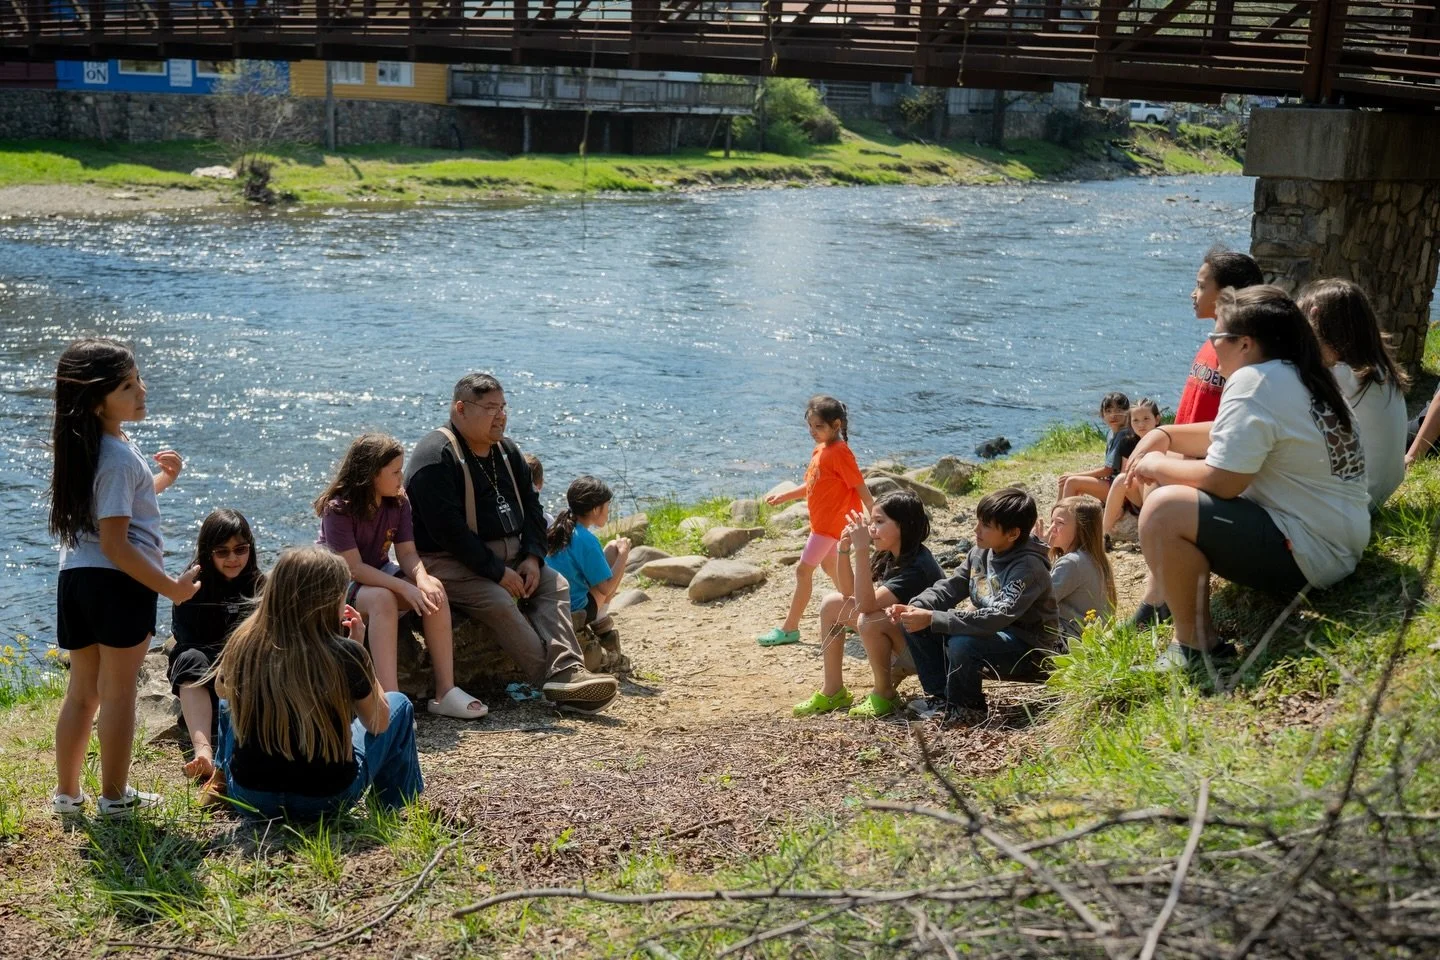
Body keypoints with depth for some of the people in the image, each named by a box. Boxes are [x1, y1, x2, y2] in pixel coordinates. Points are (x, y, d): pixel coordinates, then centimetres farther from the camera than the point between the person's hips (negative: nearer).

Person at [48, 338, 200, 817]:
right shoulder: (120, 457, -16)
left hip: (75, 578, 8)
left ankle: (67, 793, 26)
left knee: (82, 693, 18)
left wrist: (161, 480, 16)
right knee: (118, 692, 4)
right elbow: (114, 544, -20)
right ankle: (114, 796, 14)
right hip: (118, 582, -8)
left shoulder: (83, 448, 11)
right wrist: (171, 586, -16)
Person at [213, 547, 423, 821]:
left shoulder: (244, 644, -12)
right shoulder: (345, 654, -20)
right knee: (399, 705, 19)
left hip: (249, 798, 3)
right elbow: (378, 721, -2)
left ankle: (222, 781, 45)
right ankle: (397, 809, 32)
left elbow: (222, 690, 13)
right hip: (326, 801, -3)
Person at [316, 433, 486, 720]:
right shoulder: (338, 509, -21)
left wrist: (422, 580, -30)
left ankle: (445, 692, -21)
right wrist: (405, 588, -34)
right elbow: (354, 568, -26)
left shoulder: (398, 502, -2)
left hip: (378, 575, 6)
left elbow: (407, 553, -7)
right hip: (337, 586, -6)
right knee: (382, 598, -37)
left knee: (434, 590, -20)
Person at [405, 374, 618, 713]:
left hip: (508, 555, 8)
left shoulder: (507, 452, 13)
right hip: (449, 563, -8)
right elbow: (447, 529, -21)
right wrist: (497, 572, -22)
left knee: (554, 584, -13)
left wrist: (532, 557, -3)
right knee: (498, 601, -31)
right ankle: (556, 675, -30)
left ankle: (567, 673, -29)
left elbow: (531, 508, 16)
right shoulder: (436, 456, -14)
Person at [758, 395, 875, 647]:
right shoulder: (821, 450, 9)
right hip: (822, 520, 10)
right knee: (829, 566, 21)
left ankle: (789, 628, -3)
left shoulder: (840, 452, -18)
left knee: (803, 569, -8)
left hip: (830, 522, -10)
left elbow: (861, 488, -19)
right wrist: (784, 497, 14)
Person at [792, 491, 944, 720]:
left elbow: (866, 604, -36)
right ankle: (833, 692, 7)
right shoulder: (888, 557, -1)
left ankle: (884, 695, -12)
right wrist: (844, 549, -12)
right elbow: (848, 591, 3)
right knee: (832, 604, 4)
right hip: (900, 639, 10)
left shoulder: (917, 566, -28)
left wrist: (862, 550, -40)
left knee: (870, 620, -35)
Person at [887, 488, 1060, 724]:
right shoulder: (981, 551, -2)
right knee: (914, 625, -4)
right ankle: (941, 696, 7)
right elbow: (950, 587, 2)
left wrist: (932, 619, -38)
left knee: (962, 644, -36)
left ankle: (967, 708, -8)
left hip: (1032, 649, -8)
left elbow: (998, 618, -36)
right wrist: (914, 607, -19)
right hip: (993, 633, 8)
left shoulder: (1028, 567, -26)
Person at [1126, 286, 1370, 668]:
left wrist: (1157, 466, -6)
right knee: (1183, 490, 19)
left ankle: (1192, 648, -10)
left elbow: (1221, 481, -22)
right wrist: (1164, 435, 11)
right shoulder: (1303, 377, 11)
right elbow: (1231, 436, 23)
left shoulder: (1254, 381, -19)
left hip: (1307, 556, -11)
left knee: (1164, 510, -23)